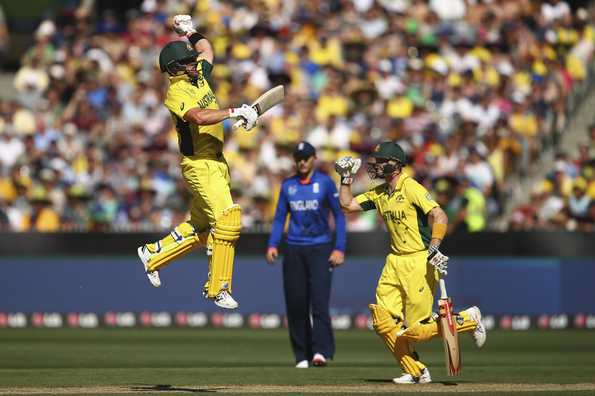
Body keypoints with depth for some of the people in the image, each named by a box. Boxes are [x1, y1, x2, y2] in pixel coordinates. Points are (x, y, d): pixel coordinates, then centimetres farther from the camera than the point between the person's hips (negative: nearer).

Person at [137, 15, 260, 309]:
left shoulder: (198, 75, 10)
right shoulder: (176, 92, -15)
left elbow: (206, 49, 32)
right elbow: (199, 117, -34)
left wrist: (190, 32, 22)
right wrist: (235, 112, -36)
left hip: (216, 162, 9)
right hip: (199, 165, -9)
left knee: (200, 226, 15)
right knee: (227, 220, -17)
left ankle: (153, 255, 32)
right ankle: (218, 289, -11)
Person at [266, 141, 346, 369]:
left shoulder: (325, 183, 1)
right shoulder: (287, 185, 11)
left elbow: (339, 215, 0)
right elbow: (280, 217, 13)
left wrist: (339, 248, -9)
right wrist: (272, 244, -2)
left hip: (320, 249, -4)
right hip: (294, 250, 4)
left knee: (319, 300, -16)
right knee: (295, 304, 1)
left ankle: (322, 351, -23)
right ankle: (302, 356, 7)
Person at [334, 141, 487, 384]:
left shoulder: (411, 188, -13)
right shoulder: (379, 193, 11)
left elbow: (439, 216, -21)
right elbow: (347, 204, 17)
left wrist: (433, 249, -29)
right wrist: (346, 177, 8)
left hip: (419, 262, -8)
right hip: (395, 262, 8)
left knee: (417, 329, -9)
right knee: (383, 322, -2)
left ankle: (468, 319, 14)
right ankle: (416, 373, 10)